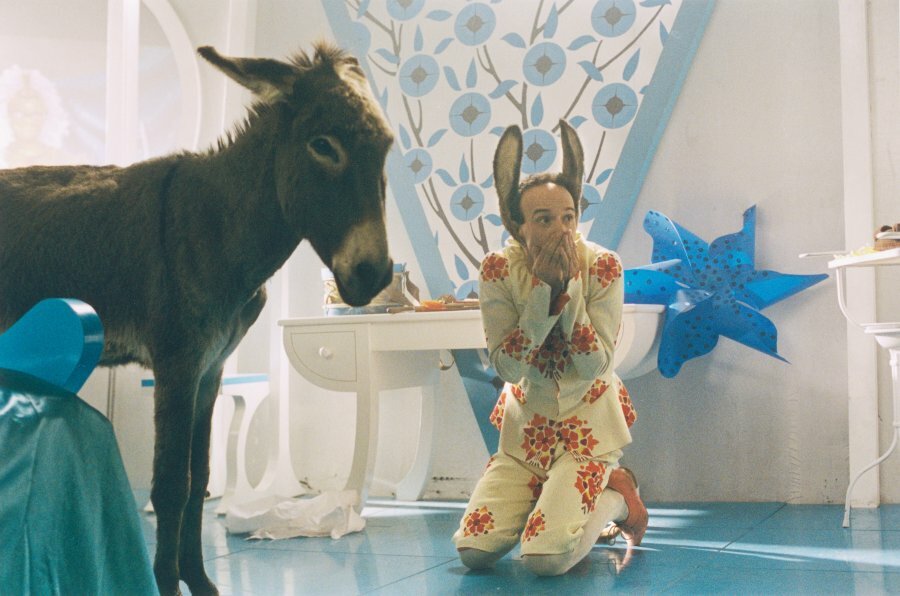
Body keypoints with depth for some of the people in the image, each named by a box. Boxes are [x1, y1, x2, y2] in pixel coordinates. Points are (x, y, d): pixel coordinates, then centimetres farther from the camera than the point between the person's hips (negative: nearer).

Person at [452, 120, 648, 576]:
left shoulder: (603, 267, -16)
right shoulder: (498, 271, -13)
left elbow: (595, 366, -19)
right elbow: (507, 367, -17)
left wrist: (569, 284, -26)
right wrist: (543, 287, -25)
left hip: (587, 423, -3)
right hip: (526, 423, 3)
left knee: (547, 558, -19)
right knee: (474, 551, -7)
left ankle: (616, 494, 10)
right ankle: (554, 497, 19)